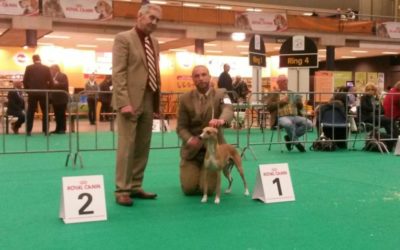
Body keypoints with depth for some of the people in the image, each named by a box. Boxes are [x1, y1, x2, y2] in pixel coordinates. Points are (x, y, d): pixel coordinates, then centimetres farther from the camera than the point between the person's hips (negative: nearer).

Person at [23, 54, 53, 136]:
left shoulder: (29, 68, 1)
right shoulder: (46, 68, 1)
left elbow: (25, 81, 0)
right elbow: (50, 81, -2)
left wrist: (27, 90, 12)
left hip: (32, 93, 0)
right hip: (43, 93, 0)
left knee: (30, 112, 5)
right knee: (45, 112, 7)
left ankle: (28, 131, 3)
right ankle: (46, 130, 4)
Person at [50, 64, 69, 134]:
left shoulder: (63, 76, -4)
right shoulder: (52, 76, 16)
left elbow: (65, 85, -16)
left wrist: (57, 84, -18)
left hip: (62, 98, -6)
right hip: (55, 98, 7)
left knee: (62, 114, -4)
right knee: (57, 114, 8)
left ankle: (62, 129, 0)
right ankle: (58, 129, 12)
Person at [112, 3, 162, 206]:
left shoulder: (154, 43, 17)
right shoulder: (123, 38, -5)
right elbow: (118, 73, -12)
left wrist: (157, 102, 13)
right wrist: (124, 102, -20)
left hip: (149, 101, 7)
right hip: (131, 100, -7)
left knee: (143, 147, 9)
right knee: (127, 147, -6)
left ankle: (135, 187, 17)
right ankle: (122, 190, 1)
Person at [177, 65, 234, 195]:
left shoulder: (221, 94, -4)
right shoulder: (185, 98, -1)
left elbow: (228, 110, -26)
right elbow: (181, 127, -2)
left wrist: (221, 120, -51)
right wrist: (189, 139, -25)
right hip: (192, 149, 1)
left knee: (207, 189, -10)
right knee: (189, 189, -7)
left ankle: (208, 174, 27)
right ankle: (190, 172, 29)